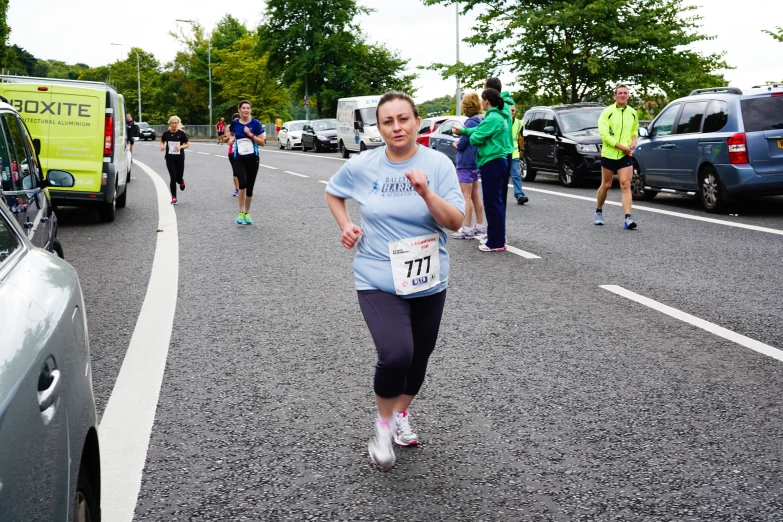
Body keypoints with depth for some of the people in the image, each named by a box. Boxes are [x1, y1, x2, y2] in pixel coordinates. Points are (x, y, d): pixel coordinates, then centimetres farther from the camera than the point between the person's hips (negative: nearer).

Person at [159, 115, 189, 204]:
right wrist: (162, 146, -8)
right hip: (170, 158, 0)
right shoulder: (166, 133, -2)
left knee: (178, 178, 2)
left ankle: (181, 181, 41)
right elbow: (162, 141, 14)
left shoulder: (181, 133, -6)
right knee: (173, 178, -6)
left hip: (180, 158, 0)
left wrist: (181, 147, -18)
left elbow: (187, 144, 1)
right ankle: (173, 197, 5)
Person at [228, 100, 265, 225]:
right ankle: (241, 212, -9)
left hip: (252, 159, 0)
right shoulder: (234, 123, 1)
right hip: (238, 159, 0)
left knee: (249, 187, 8)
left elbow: (262, 142, -7)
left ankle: (247, 213, 26)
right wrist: (231, 138, 3)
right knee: (242, 183, -22)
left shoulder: (255, 123, -6)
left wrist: (250, 134, -18)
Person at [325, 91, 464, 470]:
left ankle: (402, 414, 45)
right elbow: (333, 192, 15)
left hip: (428, 281, 2)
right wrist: (345, 226, 0)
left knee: (419, 357, 15)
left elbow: (455, 222, -12)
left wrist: (426, 192, -26)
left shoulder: (438, 164, -7)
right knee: (396, 355, -21)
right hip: (378, 281, -2)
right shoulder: (362, 166, -5)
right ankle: (384, 423, 9)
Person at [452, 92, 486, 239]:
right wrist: (460, 142, 3)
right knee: (475, 195, 15)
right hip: (475, 163, 9)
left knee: (466, 197, -5)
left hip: (466, 164, -9)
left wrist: (455, 144, 1)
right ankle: (480, 227, 21)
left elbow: (461, 144, -18)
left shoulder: (471, 122, -20)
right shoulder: (480, 121, 8)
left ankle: (467, 229, -2)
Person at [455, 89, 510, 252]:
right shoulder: (500, 117, 14)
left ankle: (496, 243, -4)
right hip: (498, 161, 10)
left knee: (492, 203, -7)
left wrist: (468, 135, 5)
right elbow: (481, 130, 21)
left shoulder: (492, 118, -17)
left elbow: (476, 138, -17)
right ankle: (497, 238, 21)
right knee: (496, 202, 14)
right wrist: (463, 131, 27)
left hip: (492, 163, -10)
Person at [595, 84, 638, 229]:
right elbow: (604, 134, -13)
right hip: (608, 154, -2)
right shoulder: (607, 112, -5)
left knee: (625, 185, -10)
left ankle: (628, 218, -17)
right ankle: (598, 212, 31)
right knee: (606, 185, 9)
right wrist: (621, 146, -17)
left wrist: (634, 141, 2)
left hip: (625, 155, 2)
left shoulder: (632, 113, 8)